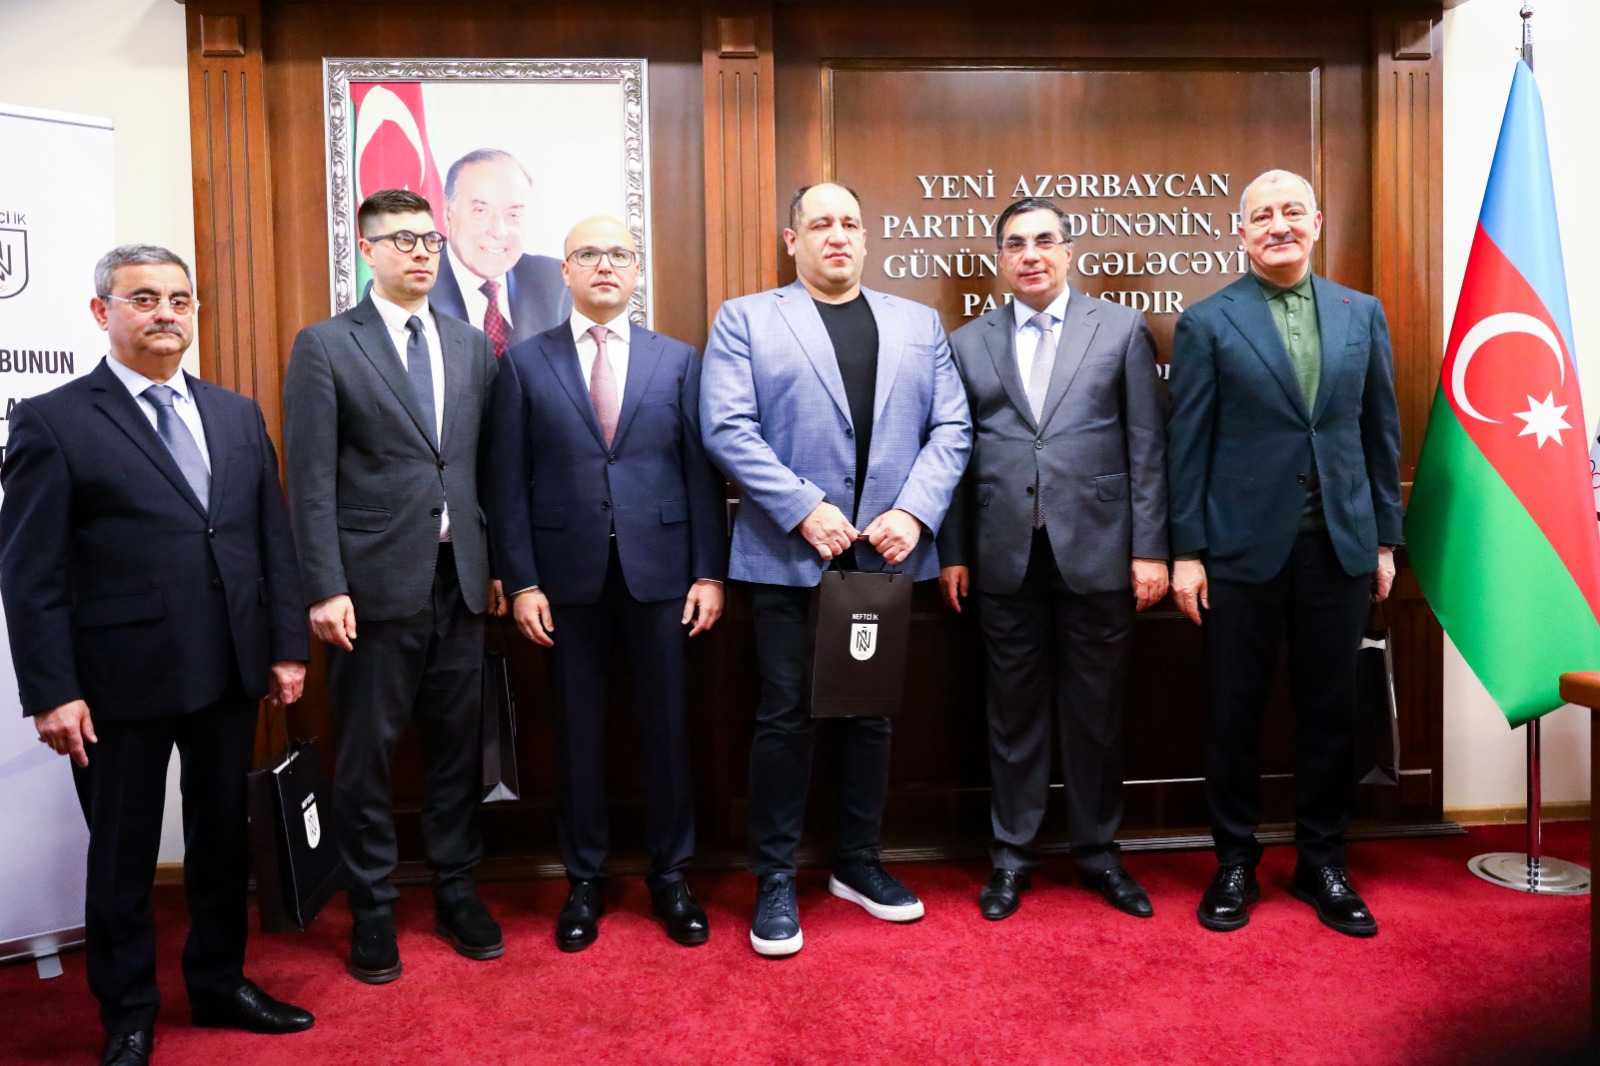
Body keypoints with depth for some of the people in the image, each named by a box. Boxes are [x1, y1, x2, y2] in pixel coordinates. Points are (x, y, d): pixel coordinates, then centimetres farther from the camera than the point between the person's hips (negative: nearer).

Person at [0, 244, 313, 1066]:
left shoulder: (237, 415, 9)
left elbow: (272, 539, 9)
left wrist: (287, 645, 5)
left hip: (230, 672, 5)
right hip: (122, 681, -4)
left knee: (224, 837, 17)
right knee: (122, 856, 11)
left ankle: (219, 982, 36)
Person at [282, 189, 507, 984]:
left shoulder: (472, 346, 11)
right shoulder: (325, 346, -1)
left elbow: (487, 464, 10)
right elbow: (312, 479, -6)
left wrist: (496, 565, 6)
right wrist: (325, 588, -12)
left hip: (460, 578, 4)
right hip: (375, 582, -4)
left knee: (457, 743, 11)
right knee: (367, 752, 6)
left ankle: (456, 894, 27)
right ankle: (372, 911, 22)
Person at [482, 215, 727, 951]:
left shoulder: (678, 360, 7)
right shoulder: (525, 362, 5)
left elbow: (702, 471, 4)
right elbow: (506, 481, 1)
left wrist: (710, 572, -2)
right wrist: (521, 582, -5)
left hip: (661, 572, 1)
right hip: (568, 576, 0)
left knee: (667, 730, 7)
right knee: (578, 734, 9)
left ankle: (669, 878, 24)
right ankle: (584, 882, 25)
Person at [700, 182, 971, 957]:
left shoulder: (919, 324, 13)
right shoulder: (745, 320, 4)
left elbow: (951, 429, 6)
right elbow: (727, 427, -8)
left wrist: (914, 511, -10)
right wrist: (804, 510, -16)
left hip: (887, 553, 4)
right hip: (788, 555, -3)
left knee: (871, 714, 13)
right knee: (784, 717, 3)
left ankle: (859, 863, 29)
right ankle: (774, 880, 17)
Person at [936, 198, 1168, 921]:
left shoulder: (1122, 329, 5)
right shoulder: (968, 344, 9)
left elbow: (1147, 448, 1)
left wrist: (1150, 548, -4)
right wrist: (952, 552, 4)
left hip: (1096, 553, -1)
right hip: (1005, 558, 1)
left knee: (1096, 711, 9)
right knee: (1014, 711, 9)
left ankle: (1097, 852, 25)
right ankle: (1012, 855, 23)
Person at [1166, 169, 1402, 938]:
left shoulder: (1363, 314, 8)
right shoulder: (1207, 323, -1)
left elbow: (1381, 430, 11)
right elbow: (1187, 444, -3)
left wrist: (1385, 538, 8)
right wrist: (1186, 551, -6)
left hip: (1340, 545, 3)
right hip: (1244, 548, -3)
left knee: (1330, 710, 9)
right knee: (1235, 712, 6)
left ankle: (1322, 864, 25)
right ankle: (1235, 863, 22)